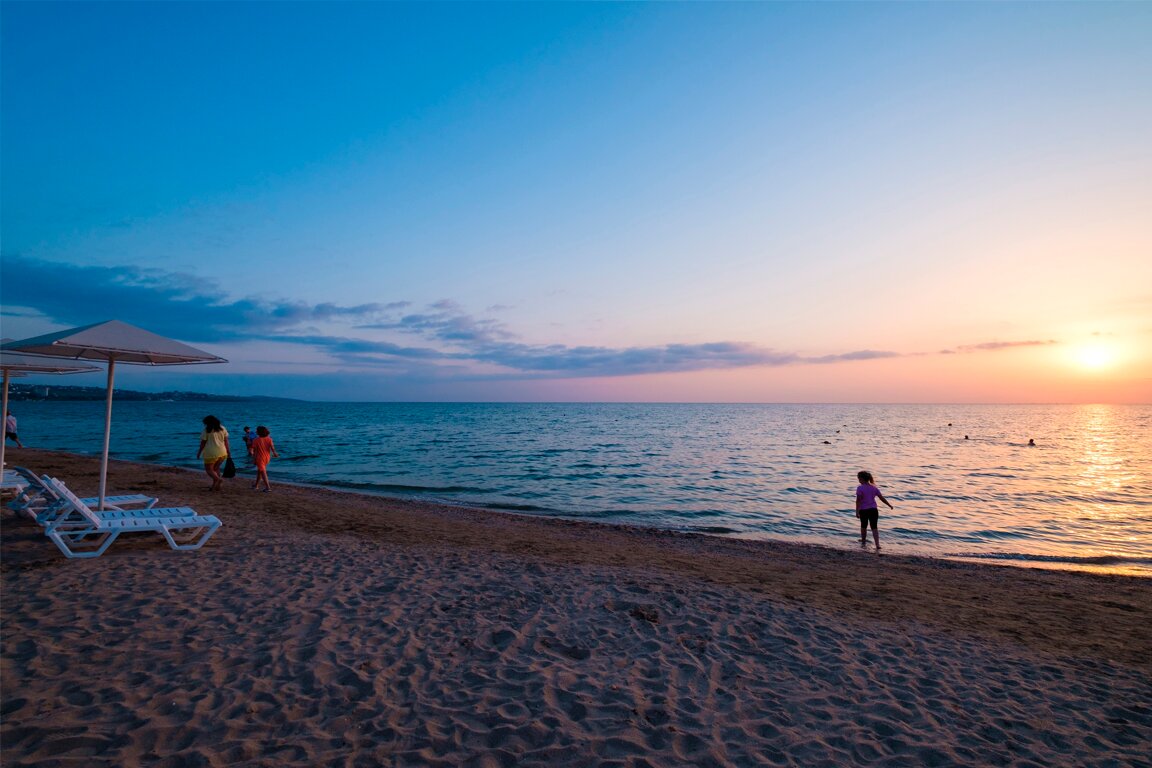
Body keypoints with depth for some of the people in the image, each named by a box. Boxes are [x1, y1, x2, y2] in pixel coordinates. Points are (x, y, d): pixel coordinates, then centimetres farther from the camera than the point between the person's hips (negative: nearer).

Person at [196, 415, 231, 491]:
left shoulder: (206, 430, -5)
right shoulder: (222, 428, 7)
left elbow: (203, 442, -3)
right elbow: (226, 440, 7)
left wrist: (199, 452, 8)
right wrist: (228, 450, 11)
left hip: (211, 453, -5)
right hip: (222, 452, 5)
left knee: (209, 469, 3)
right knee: (216, 468, 19)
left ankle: (219, 479, -22)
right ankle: (214, 485, 15)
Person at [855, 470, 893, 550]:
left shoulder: (860, 488, -11)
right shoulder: (874, 488, 4)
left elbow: (858, 500, -16)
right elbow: (882, 498, 8)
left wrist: (857, 511, -16)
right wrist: (889, 505, 21)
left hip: (863, 510, -3)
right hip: (873, 510, 3)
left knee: (863, 526, 17)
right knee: (874, 528, 2)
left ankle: (863, 541, 33)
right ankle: (877, 545, -10)